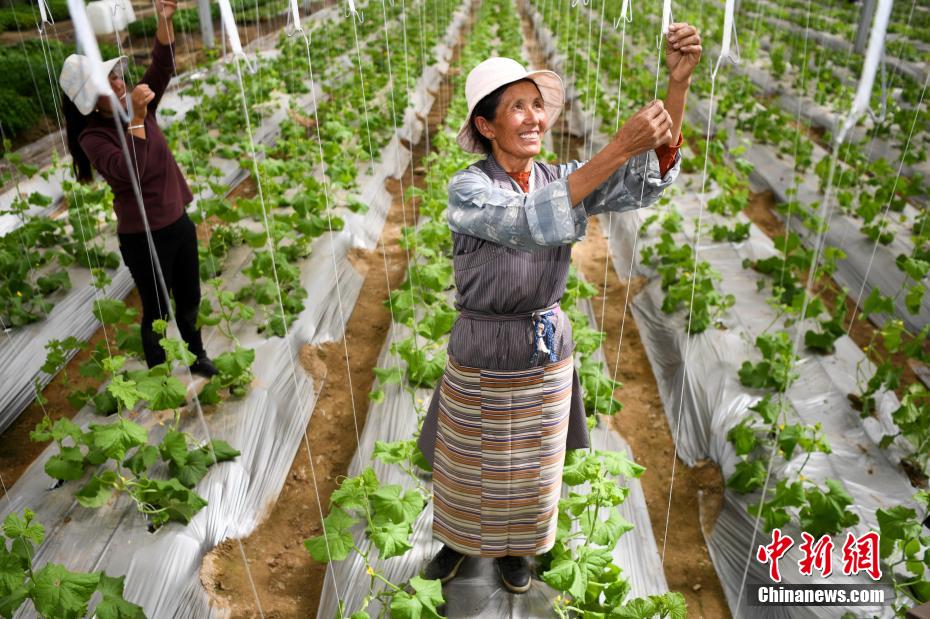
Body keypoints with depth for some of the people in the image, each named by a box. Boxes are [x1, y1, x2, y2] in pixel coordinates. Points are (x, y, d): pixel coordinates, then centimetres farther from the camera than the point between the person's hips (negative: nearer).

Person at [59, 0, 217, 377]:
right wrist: (136, 120, -33)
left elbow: (162, 66, -9)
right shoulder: (92, 136, -14)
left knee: (189, 300, 20)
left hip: (179, 223, 6)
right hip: (142, 237, -6)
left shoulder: (140, 108, 1)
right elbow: (128, 172, -30)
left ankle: (198, 357, 42)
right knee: (156, 310, 10)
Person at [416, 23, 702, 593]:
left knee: (530, 471, 21)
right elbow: (532, 223, -38)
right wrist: (618, 149, -45)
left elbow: (647, 184, -18)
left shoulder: (562, 178, -5)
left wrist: (679, 83, -30)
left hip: (548, 353, 3)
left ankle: (515, 548, 50)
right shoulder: (467, 189, -19)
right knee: (466, 468, 19)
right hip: (482, 358, -3)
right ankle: (459, 542, 49)